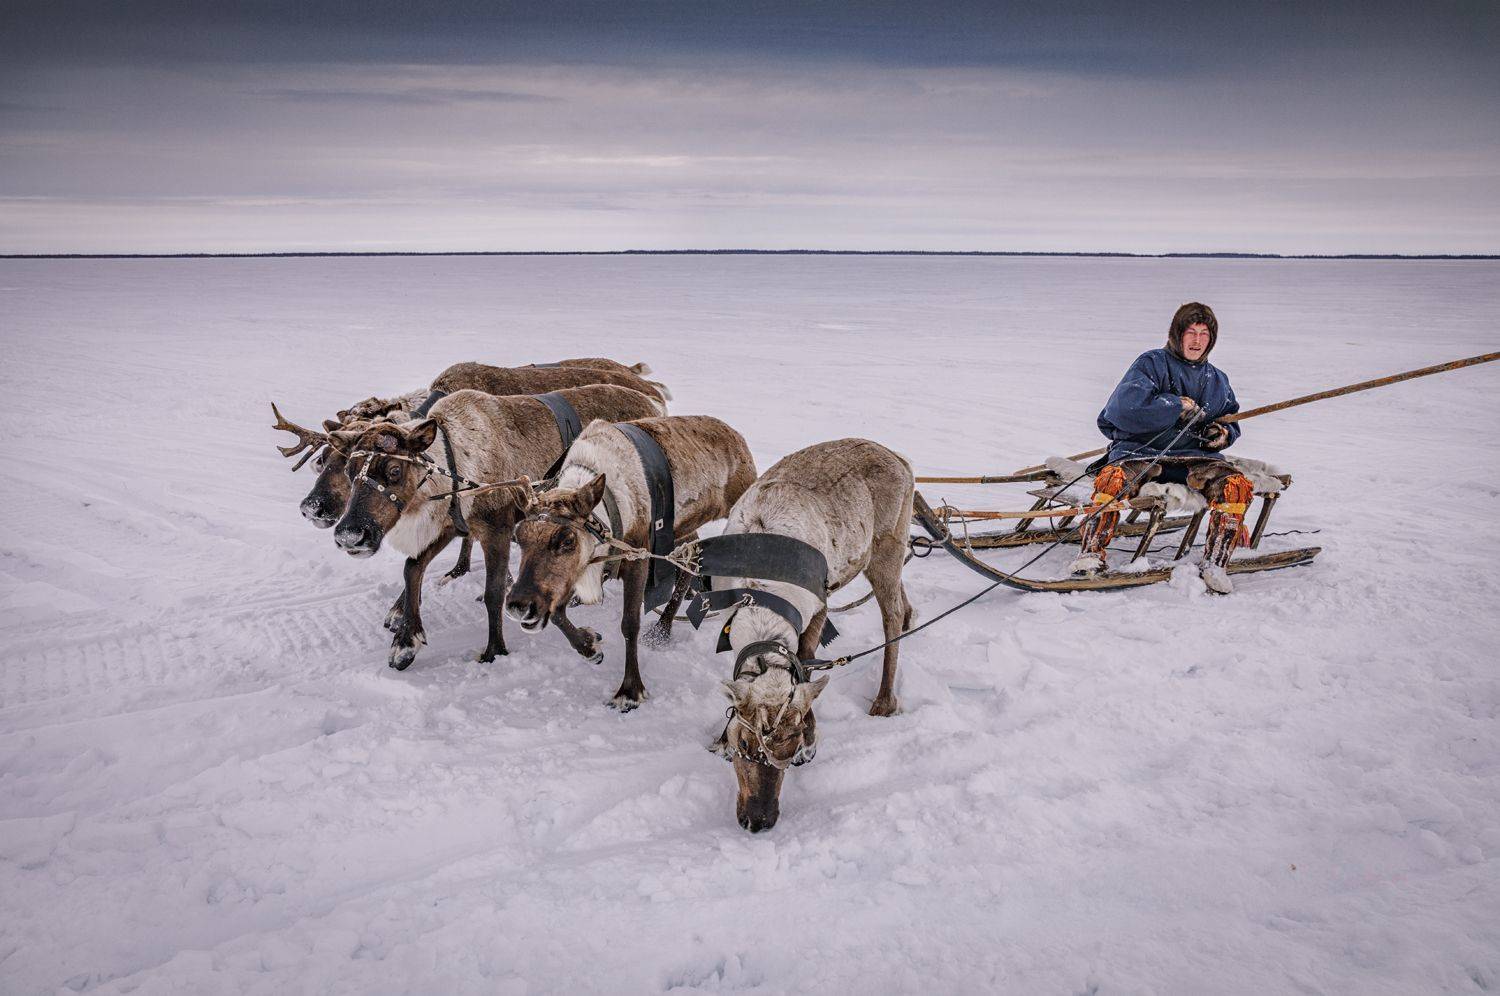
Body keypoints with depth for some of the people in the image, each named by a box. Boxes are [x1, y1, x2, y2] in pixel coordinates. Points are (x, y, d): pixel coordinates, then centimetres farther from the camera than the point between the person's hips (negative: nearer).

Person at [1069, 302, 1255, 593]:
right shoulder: (1152, 363, 3)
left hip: (1193, 455, 4)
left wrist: (1223, 434, 5)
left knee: (1237, 485, -25)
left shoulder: (1217, 381, 22)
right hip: (1140, 449, -4)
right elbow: (1123, 408, -13)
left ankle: (1215, 563, -16)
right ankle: (1092, 554, -23)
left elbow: (1231, 426, 31)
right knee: (1114, 479, -36)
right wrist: (1179, 407, -9)